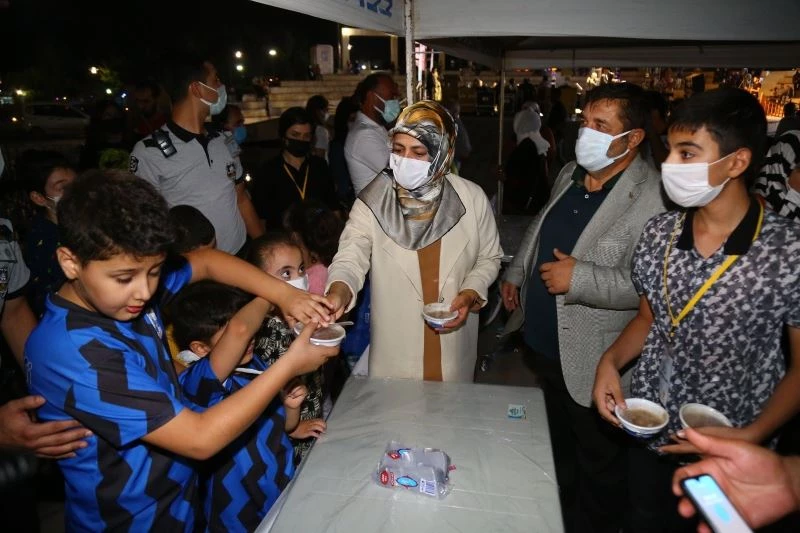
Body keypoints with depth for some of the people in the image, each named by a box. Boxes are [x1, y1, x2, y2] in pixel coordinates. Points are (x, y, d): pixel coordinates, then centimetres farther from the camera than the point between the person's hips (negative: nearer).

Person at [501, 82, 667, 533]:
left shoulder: (652, 198, -22)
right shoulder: (570, 174, 3)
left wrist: (579, 277, -30)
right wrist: (516, 274, 14)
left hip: (593, 363, -8)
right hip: (543, 344, 8)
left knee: (598, 465, 17)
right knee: (557, 449, 30)